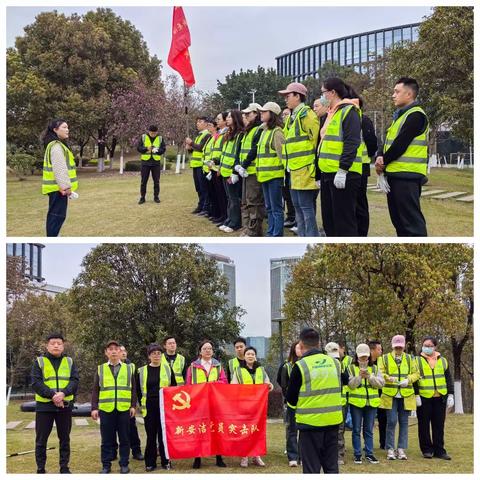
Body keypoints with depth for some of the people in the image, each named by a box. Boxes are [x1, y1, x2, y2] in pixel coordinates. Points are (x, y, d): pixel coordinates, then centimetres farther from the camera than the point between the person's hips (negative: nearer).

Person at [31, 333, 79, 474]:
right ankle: (40, 469, 12)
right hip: (44, 406, -2)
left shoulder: (69, 362, 9)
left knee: (65, 439, 9)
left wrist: (63, 393, -20)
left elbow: (75, 381, -2)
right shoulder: (39, 362, 2)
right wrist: (52, 395, -21)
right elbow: (36, 383, -9)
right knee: (41, 440, 2)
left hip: (65, 406, 2)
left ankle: (64, 467, 19)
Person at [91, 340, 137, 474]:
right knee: (107, 439, 4)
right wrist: (94, 408, 1)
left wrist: (133, 405, 4)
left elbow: (133, 389, 11)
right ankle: (106, 465, 12)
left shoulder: (129, 368, 9)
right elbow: (96, 390, 8)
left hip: (124, 409, 0)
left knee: (124, 438, 5)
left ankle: (124, 464, 13)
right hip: (106, 409, 0)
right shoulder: (100, 369, 8)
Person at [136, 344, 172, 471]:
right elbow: (138, 390, 13)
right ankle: (150, 462, 12)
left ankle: (166, 461, 11)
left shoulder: (167, 369, 6)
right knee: (151, 435, 4)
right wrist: (142, 403, 7)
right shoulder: (142, 371, 6)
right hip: (149, 408, 1)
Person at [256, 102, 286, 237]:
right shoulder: (264, 131, 16)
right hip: (265, 174, 9)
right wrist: (260, 171, 17)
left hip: (275, 175, -9)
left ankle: (277, 236, -1)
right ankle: (270, 233, 22)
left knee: (276, 208, -4)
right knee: (269, 207, 15)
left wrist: (282, 170, -17)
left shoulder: (276, 131, -12)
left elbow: (282, 154, -15)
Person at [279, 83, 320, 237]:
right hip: (295, 170, 10)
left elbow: (315, 140, -16)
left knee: (306, 207, -7)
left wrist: (314, 165, -16)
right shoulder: (292, 117, 18)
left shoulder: (306, 114, -11)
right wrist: (289, 165, 21)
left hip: (306, 170, -10)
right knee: (298, 206, 13)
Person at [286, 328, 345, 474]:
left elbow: (291, 399, -4)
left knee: (311, 467, 4)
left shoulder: (300, 366, -11)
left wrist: (297, 406, 16)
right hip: (333, 421, 4)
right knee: (331, 466, 14)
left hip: (310, 422, -4)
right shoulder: (335, 363, 3)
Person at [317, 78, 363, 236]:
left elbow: (351, 143, -18)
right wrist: (322, 172, 21)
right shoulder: (332, 113, 20)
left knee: (344, 219, -7)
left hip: (342, 174, -10)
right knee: (329, 218, 14)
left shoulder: (348, 111, -9)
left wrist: (342, 170, -23)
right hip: (328, 174, 10)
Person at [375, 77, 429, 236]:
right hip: (395, 174, 10)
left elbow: (401, 144, -18)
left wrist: (383, 161, -6)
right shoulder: (400, 115, 20)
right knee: (398, 217, 14)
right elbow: (388, 141, 16)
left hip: (407, 175, -10)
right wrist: (380, 158, -3)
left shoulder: (415, 115, -12)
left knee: (411, 219, -10)